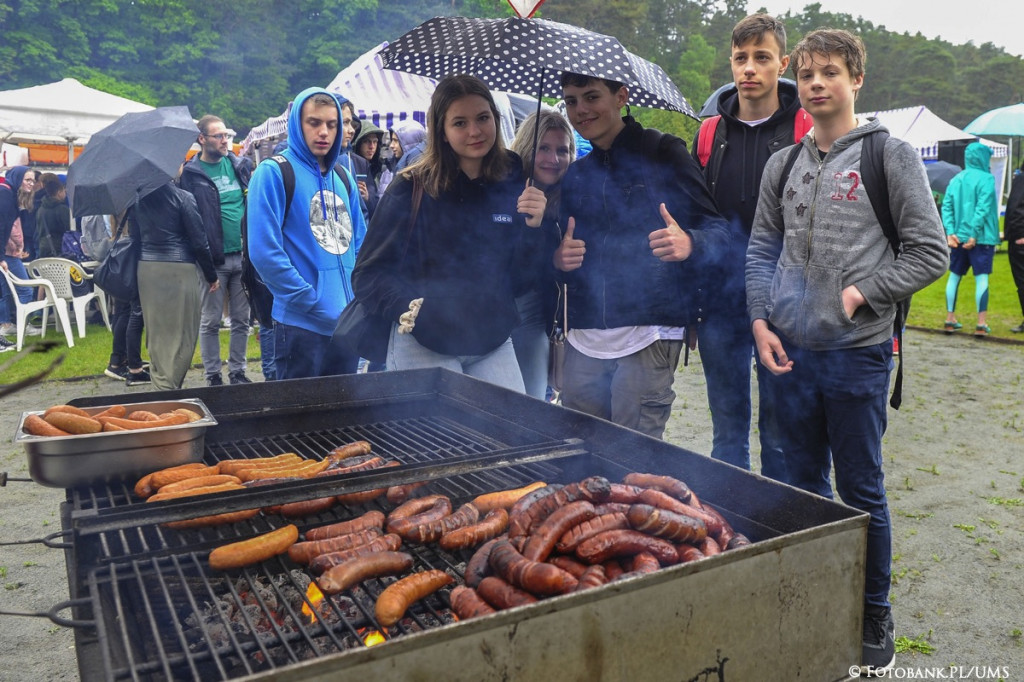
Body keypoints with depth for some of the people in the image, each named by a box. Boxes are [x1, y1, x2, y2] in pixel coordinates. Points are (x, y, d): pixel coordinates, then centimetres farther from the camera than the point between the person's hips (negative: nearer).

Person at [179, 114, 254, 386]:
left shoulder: (239, 165, 10)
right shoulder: (191, 173, -3)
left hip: (243, 255, 4)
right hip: (214, 259, -4)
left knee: (241, 320, 10)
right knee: (211, 321, 5)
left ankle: (238, 371, 22)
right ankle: (213, 376, 16)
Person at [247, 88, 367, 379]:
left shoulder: (344, 179, 14)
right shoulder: (273, 173, -6)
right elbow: (264, 252, -14)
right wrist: (314, 303, -16)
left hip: (348, 326, 6)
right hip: (300, 326, -6)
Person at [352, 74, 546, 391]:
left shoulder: (515, 184, 0)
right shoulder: (412, 189, -8)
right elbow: (370, 273, -9)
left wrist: (536, 228, -14)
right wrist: (410, 308, -26)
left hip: (494, 345, 4)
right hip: (423, 345, -3)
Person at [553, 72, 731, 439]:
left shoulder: (663, 153, 0)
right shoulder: (576, 175, 18)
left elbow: (719, 232, -4)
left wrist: (689, 243, -26)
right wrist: (558, 259, 0)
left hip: (647, 335, -5)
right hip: (584, 338, 5)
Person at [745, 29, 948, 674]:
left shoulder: (891, 156, -2)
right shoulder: (784, 164, 10)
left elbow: (929, 253, -5)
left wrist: (861, 294, -11)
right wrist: (761, 319, 0)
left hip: (857, 352, -4)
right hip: (790, 351, 4)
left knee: (861, 490, 6)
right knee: (803, 481, 15)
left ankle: (876, 615, 25)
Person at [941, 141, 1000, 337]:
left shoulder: (956, 179, 8)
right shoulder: (986, 178, -8)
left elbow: (946, 207, 1)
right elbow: (983, 208, -16)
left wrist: (950, 232, -4)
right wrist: (974, 235, -17)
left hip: (957, 237, 5)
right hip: (981, 238, -5)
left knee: (954, 276, 12)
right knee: (981, 278, -2)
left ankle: (950, 320, 15)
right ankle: (981, 324, -3)